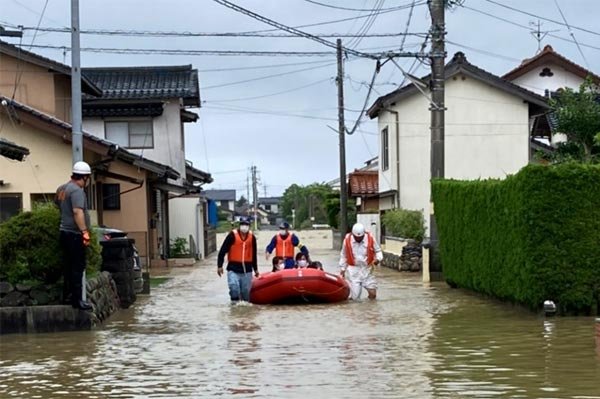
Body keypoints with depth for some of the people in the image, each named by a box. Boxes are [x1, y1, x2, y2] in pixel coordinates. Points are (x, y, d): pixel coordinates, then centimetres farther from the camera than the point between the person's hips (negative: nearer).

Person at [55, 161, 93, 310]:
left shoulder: (61, 189, 12)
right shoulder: (77, 190, -17)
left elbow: (56, 205, 26)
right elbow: (77, 212, -27)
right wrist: (85, 231, -29)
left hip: (64, 232, 9)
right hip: (75, 234, -9)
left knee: (69, 265, 17)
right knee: (78, 267, -7)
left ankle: (67, 295, 22)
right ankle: (77, 299, -7)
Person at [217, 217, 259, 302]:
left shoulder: (252, 237, 7)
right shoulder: (232, 235, -7)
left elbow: (254, 254, 19)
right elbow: (222, 251, -5)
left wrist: (255, 269, 23)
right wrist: (219, 266, -8)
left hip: (247, 269, 3)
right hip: (233, 268, -3)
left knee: (246, 290, 6)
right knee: (234, 287, -19)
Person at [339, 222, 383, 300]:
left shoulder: (370, 239, -6)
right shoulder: (347, 240, -5)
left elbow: (378, 251, 6)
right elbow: (343, 256, 8)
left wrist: (378, 259, -15)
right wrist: (342, 269, 9)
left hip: (367, 269, 1)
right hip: (353, 270, -1)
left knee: (372, 295, -7)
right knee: (355, 297, -7)